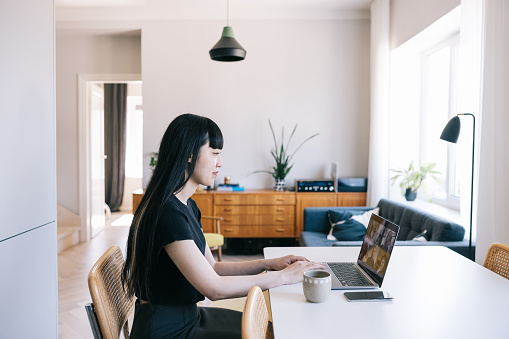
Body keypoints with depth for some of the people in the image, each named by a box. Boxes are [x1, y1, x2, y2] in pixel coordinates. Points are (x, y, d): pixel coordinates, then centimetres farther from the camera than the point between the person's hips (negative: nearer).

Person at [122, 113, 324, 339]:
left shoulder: (187, 206, 6)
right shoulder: (167, 212, -26)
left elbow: (211, 268, 8)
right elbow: (214, 288, -26)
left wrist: (269, 264, -2)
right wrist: (284, 276, -18)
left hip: (187, 317, 9)